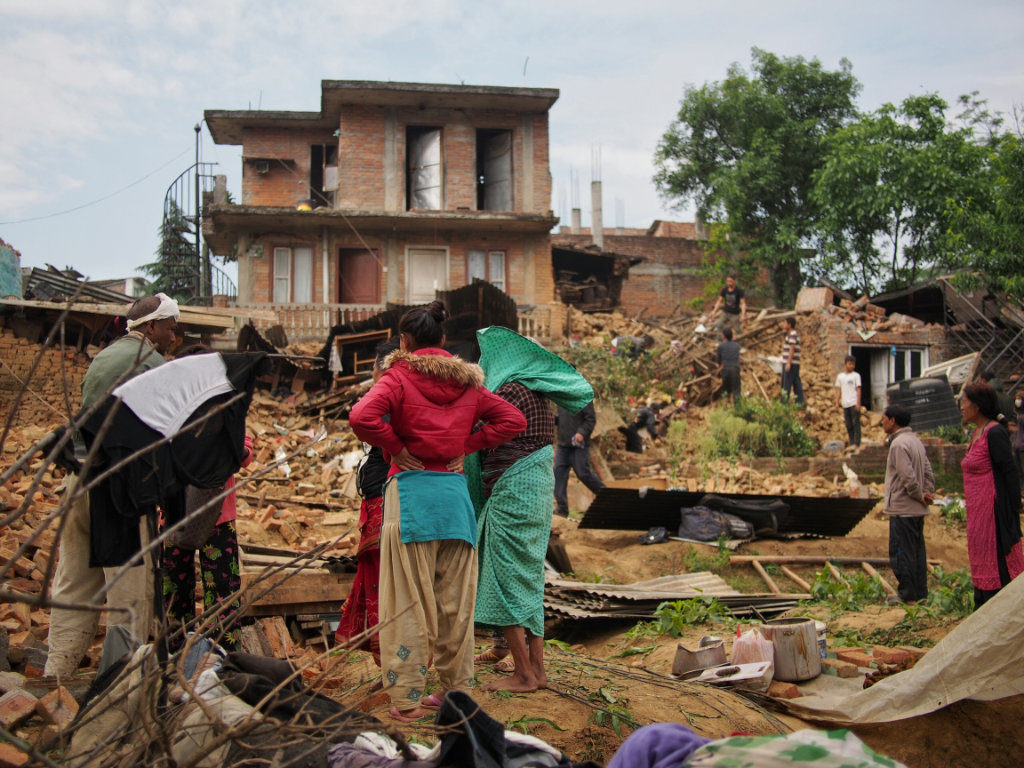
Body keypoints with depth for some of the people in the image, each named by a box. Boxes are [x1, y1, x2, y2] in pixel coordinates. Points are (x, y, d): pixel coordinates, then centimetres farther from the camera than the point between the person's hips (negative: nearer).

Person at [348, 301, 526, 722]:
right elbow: (513, 419, 10)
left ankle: (408, 699, 8)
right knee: (455, 600, 12)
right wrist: (466, 445, 7)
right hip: (455, 492, 5)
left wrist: (396, 447, -7)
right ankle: (456, 690, 22)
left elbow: (362, 416, -21)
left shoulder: (399, 376, -4)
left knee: (409, 600, 2)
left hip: (411, 491, -4)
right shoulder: (466, 382, 11)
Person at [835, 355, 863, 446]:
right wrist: (837, 402, 6)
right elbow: (838, 390, 14)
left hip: (854, 403, -4)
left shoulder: (856, 375, 3)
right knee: (848, 425, 6)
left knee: (856, 423, -6)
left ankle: (856, 443, -5)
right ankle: (851, 443, 12)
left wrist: (858, 403, -8)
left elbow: (858, 389, -1)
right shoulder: (840, 376, 12)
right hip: (845, 404, 4)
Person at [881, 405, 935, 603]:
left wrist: (919, 495, -11)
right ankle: (920, 593, 19)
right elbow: (927, 470, 14)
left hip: (902, 508, -9)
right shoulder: (916, 440, 14)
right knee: (917, 551, 13)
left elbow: (907, 476, -23)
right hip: (917, 509, 10)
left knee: (901, 552, -2)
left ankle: (907, 595, 1)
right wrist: (928, 492, 6)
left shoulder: (899, 444, -17)